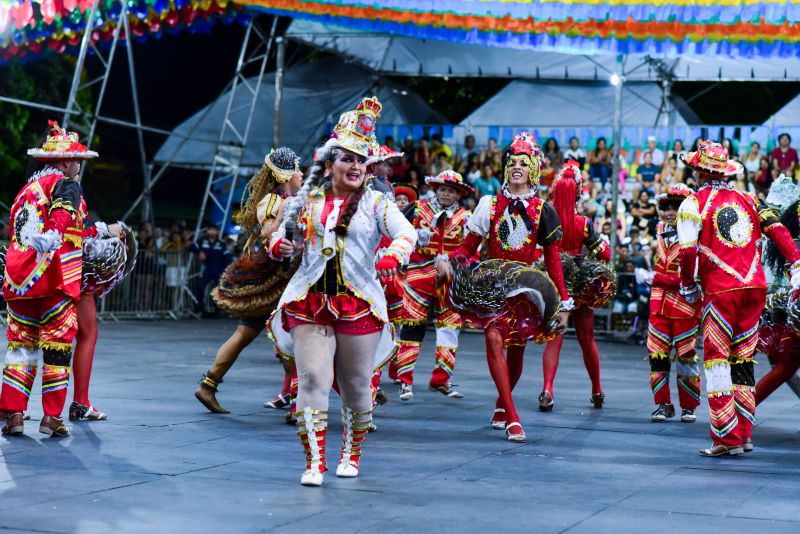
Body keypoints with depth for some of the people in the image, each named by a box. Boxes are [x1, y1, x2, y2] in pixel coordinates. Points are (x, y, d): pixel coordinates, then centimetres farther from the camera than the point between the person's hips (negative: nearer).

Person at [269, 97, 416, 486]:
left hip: (359, 304, -1)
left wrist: (394, 256, -31)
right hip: (309, 303, 1)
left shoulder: (375, 202, 2)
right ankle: (314, 462, -6)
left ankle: (351, 454, 27)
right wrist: (281, 245, -5)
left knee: (356, 383, 8)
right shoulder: (310, 201, 10)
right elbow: (284, 232, 19)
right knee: (312, 378, -9)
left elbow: (407, 233, -10)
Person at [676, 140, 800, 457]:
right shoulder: (747, 200, 15)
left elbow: (687, 250, -10)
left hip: (721, 291, -5)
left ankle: (727, 439, -6)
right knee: (743, 359, 13)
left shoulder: (695, 203, -1)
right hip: (755, 288, 5)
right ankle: (744, 435, 16)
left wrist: (687, 286, 4)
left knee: (717, 360, 0)